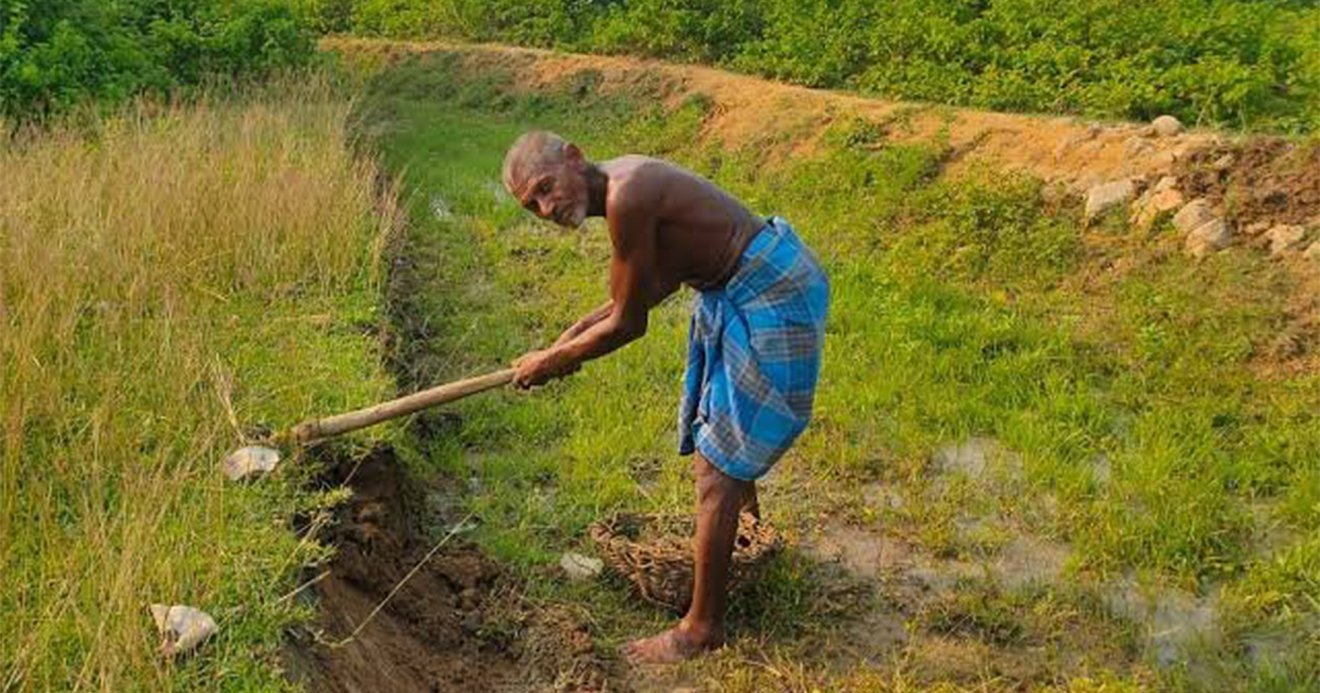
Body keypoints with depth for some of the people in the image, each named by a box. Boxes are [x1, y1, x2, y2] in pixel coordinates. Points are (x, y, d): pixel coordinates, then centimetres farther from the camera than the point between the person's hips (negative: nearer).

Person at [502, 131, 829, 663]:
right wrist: (578, 331, 10)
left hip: (772, 297, -10)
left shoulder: (627, 197, -27)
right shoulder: (621, 181, 3)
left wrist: (552, 362, -6)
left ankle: (703, 626, 6)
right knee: (719, 437, 29)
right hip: (743, 288, 10)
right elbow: (660, 282, 13)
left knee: (717, 467, -5)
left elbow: (628, 324, -19)